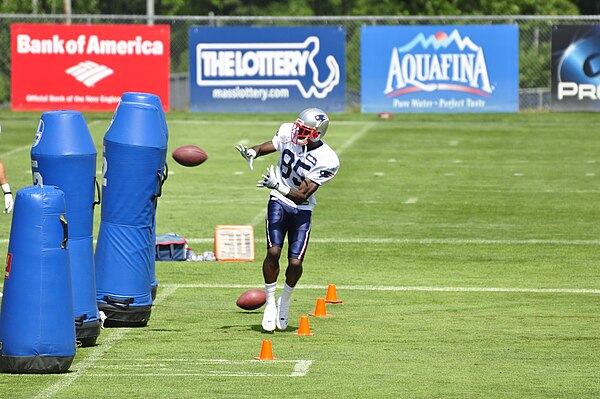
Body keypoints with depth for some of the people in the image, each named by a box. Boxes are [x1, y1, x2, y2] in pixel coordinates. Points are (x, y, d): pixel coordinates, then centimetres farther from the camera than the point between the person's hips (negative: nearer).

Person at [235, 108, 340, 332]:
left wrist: (278, 186, -38)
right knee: (273, 252, -17)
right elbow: (268, 147, 10)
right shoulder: (288, 133, -11)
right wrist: (251, 152, -13)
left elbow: (302, 196, -23)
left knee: (295, 263, -9)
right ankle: (270, 303, 0)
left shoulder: (327, 161, -22)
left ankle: (285, 302, 20)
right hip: (279, 203, 2)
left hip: (302, 210, -2)